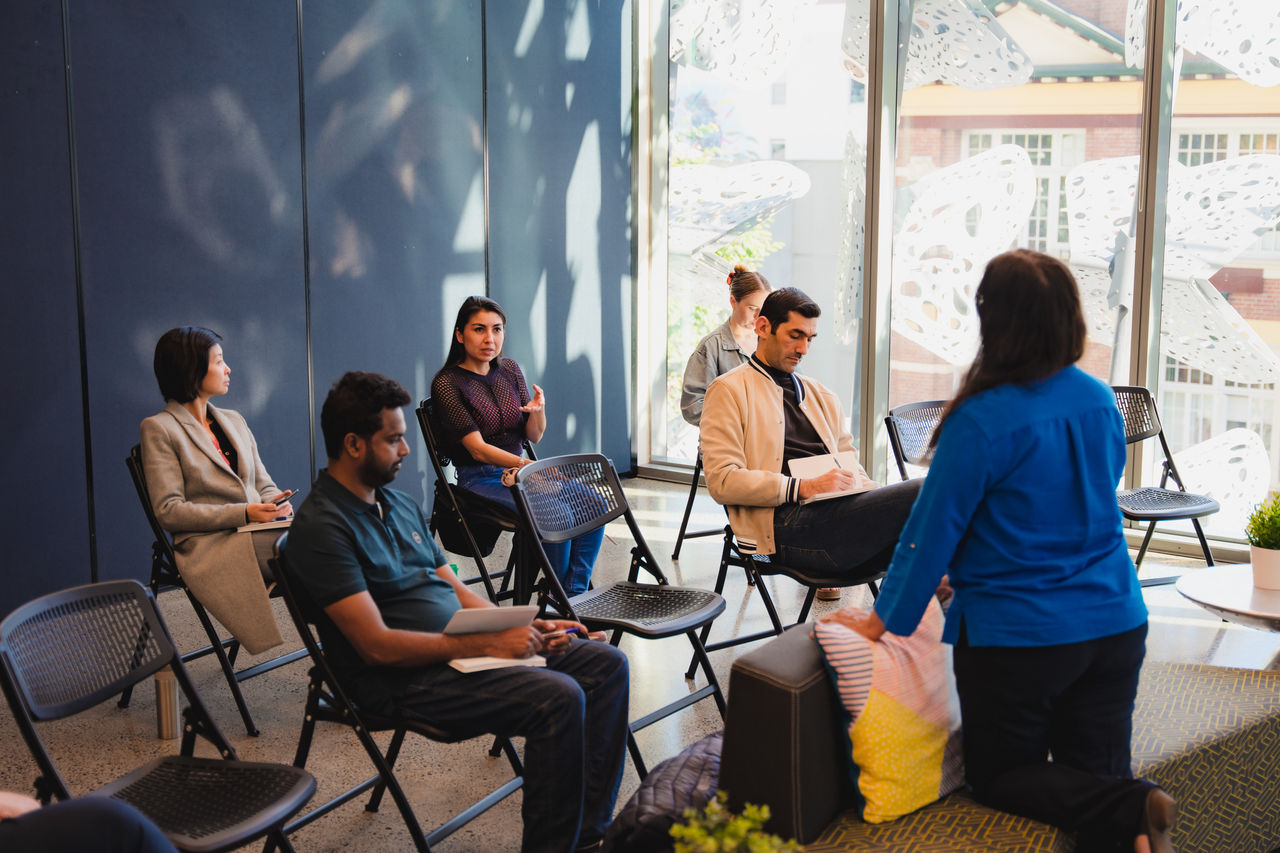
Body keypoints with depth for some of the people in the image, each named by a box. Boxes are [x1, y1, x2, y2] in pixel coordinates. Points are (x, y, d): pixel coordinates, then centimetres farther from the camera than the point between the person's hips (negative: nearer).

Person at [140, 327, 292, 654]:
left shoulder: (233, 421, 23)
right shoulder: (159, 428, 2)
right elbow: (168, 510, -6)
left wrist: (277, 503, -3)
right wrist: (243, 513, -14)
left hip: (258, 532, 6)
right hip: (210, 546, -6)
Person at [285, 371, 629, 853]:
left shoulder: (400, 504, 16)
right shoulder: (321, 527, -14)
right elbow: (378, 645, -20)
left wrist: (523, 627, 0)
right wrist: (489, 644, -20)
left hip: (457, 648, 9)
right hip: (401, 676, -9)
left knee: (605, 664, -2)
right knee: (557, 697, -27)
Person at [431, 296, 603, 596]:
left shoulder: (510, 370, 9)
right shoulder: (447, 383, -10)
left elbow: (534, 437, 9)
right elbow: (478, 449, -18)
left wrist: (538, 410, -14)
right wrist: (528, 466, -30)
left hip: (518, 471, 7)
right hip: (480, 480, -7)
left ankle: (575, 594, -8)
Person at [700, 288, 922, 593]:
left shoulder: (822, 396, 31)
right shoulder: (729, 390, 10)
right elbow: (722, 481, -3)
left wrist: (882, 502, 1)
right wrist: (804, 487, -14)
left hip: (841, 510, 7)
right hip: (786, 523, -7)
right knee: (919, 495, -28)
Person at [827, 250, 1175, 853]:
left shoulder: (981, 421, -20)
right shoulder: (1100, 402, 1)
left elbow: (932, 531, -14)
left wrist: (881, 621, 0)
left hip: (1017, 636, -6)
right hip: (1116, 623, 6)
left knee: (999, 777, 12)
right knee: (1099, 774, 14)